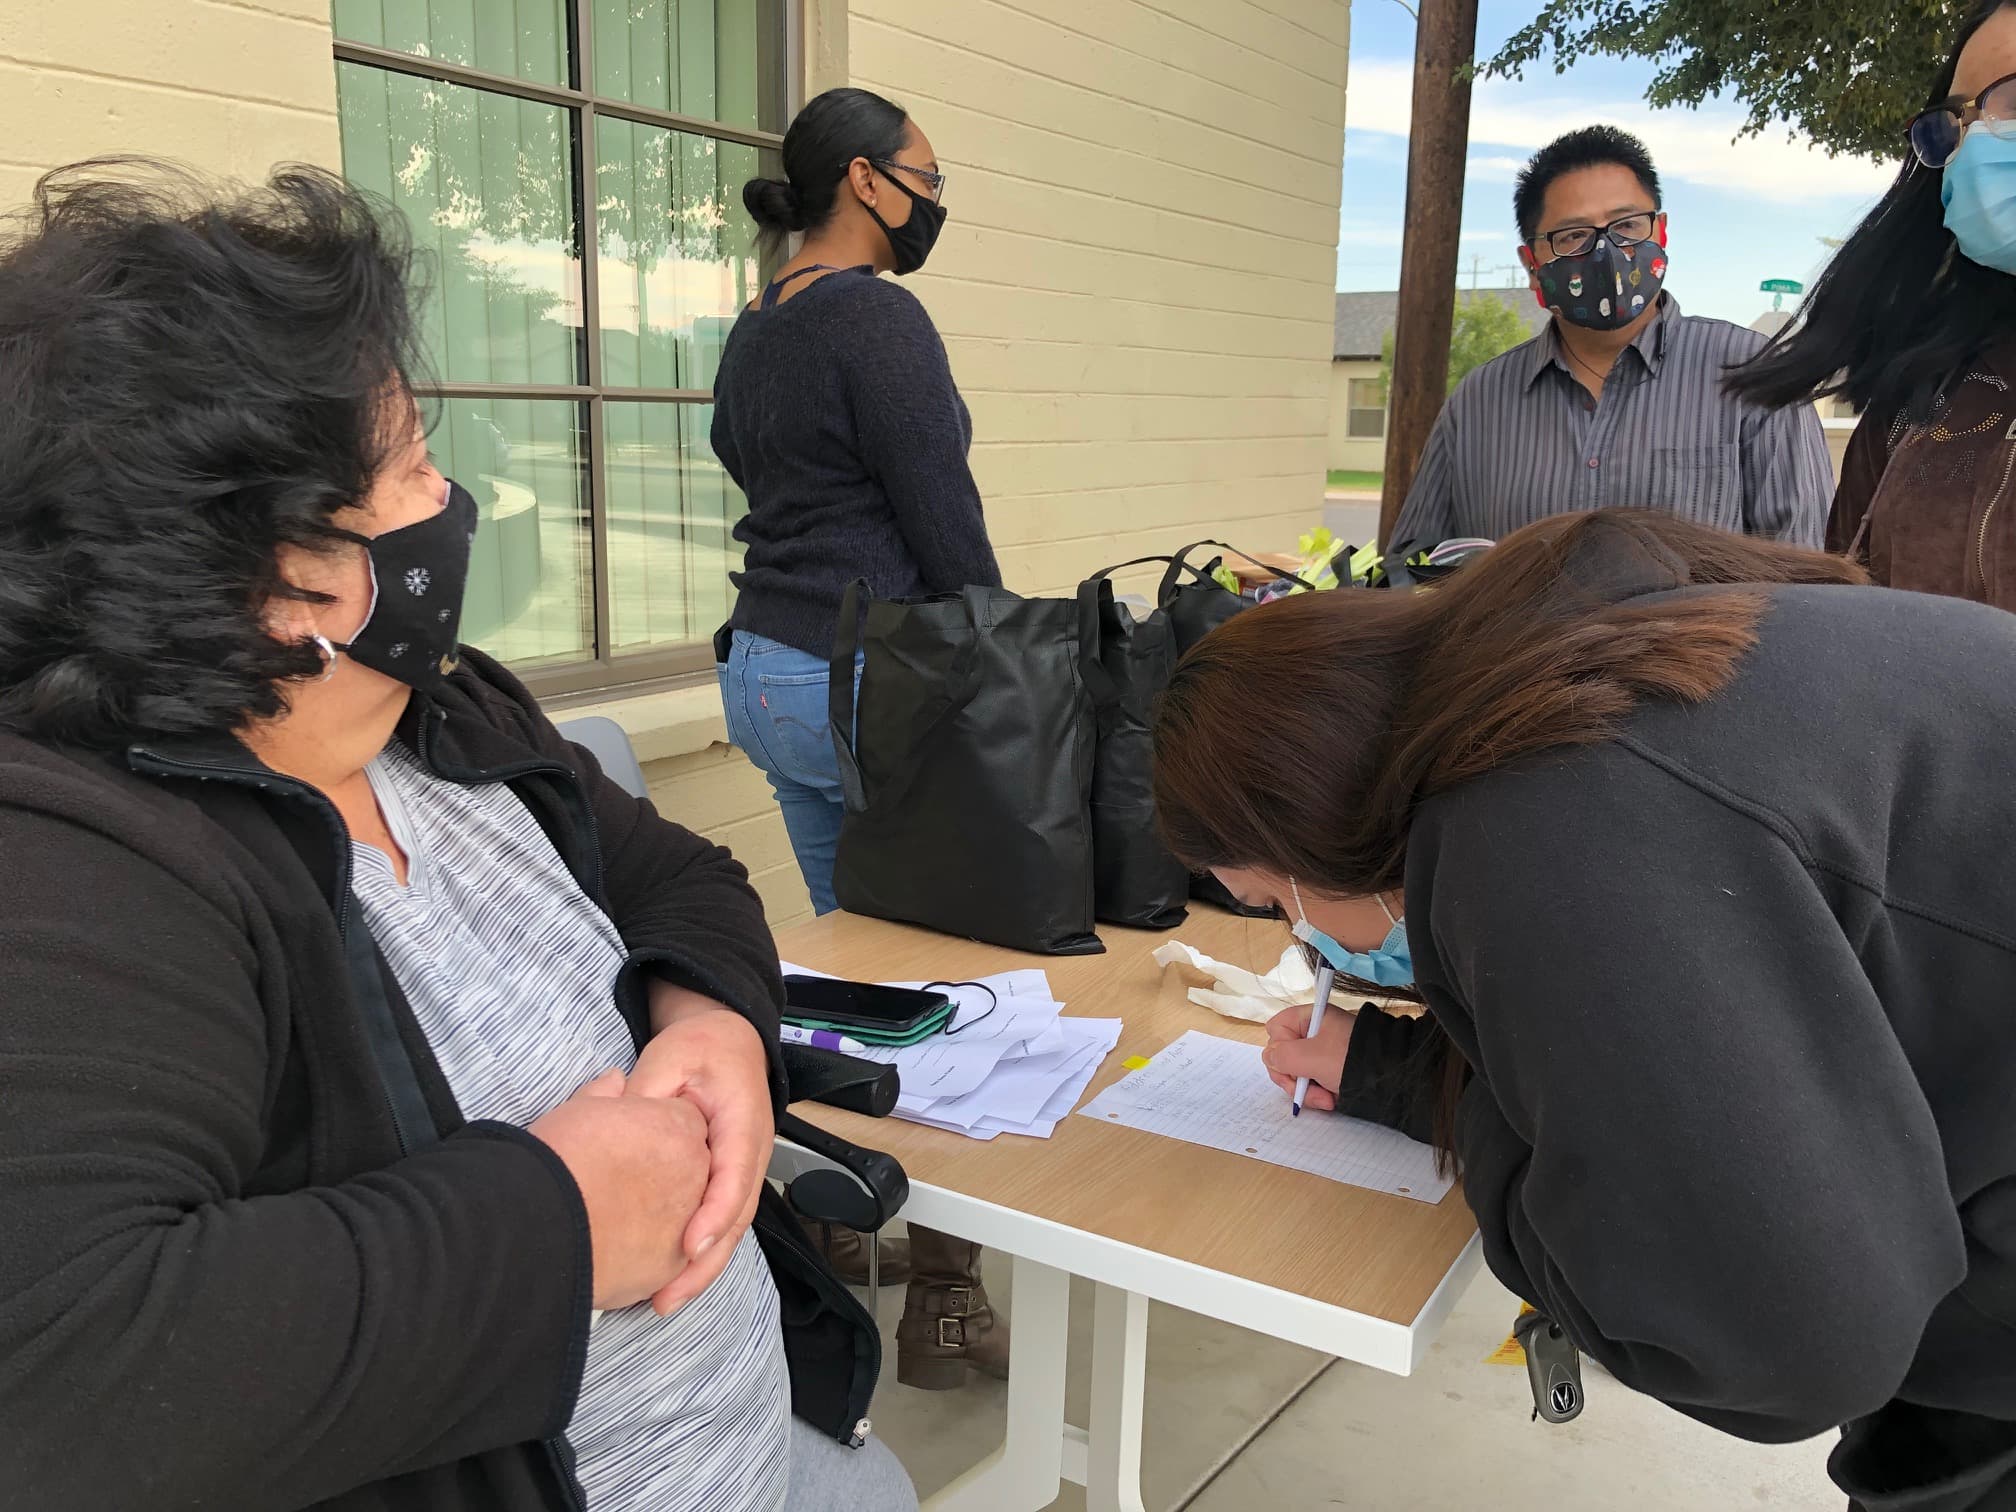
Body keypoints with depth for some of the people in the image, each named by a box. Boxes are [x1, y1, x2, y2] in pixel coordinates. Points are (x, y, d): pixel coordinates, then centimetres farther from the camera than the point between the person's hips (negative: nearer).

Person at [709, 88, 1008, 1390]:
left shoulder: (753, 338, 14)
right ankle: (943, 1300, 8)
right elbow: (949, 529, -15)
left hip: (766, 670, 9)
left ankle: (834, 1237, 30)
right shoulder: (879, 320, -13)